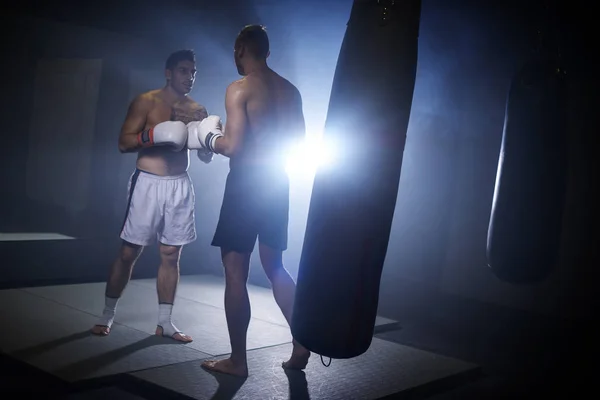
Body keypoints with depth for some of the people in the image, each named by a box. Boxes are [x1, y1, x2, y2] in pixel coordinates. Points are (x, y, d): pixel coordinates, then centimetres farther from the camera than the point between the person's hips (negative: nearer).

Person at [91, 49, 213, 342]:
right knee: (129, 251, 1)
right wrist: (156, 134, -21)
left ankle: (165, 322, 12)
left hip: (180, 186, 4)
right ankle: (107, 315, 15)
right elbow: (124, 143, -7)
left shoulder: (197, 110, 11)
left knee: (171, 255, 5)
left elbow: (207, 157, 12)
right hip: (149, 183, -4)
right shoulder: (146, 102, -1)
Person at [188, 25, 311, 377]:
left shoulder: (239, 89, -11)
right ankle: (301, 344, 13)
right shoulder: (289, 90, 9)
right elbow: (297, 138, 15)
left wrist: (208, 137, 1)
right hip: (278, 183, 7)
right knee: (275, 267, 18)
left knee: (235, 271, 2)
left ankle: (238, 361, 8)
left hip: (247, 183, -7)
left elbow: (233, 146, -18)